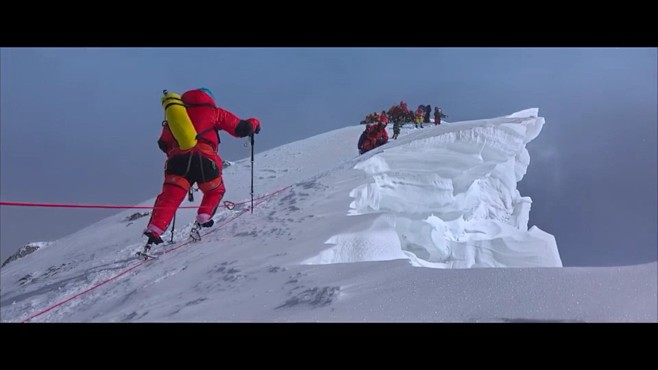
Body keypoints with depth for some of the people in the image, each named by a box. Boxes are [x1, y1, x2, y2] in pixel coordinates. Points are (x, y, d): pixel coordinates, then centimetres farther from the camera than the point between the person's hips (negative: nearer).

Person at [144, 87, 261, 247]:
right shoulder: (214, 112, 17)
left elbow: (164, 143, 30)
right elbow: (241, 129, 14)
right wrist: (254, 123, 35)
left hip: (178, 160, 2)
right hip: (205, 159, -2)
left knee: (169, 198, 0)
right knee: (215, 191, 24)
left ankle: (154, 229, -18)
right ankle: (203, 219, 11)